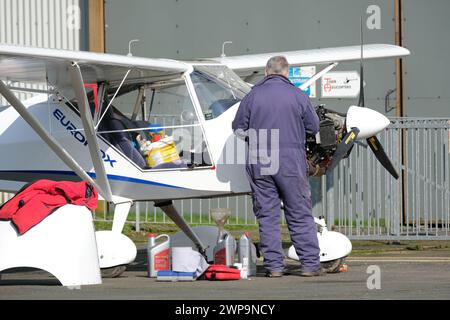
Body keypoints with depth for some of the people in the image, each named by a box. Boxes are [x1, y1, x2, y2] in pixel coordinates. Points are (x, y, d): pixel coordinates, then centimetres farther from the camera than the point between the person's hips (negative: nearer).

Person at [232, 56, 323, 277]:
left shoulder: (252, 96, 1)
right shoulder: (297, 96, -2)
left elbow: (239, 129, 5)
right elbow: (313, 127, 6)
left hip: (259, 165, 1)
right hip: (291, 162, -1)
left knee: (267, 217, 6)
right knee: (300, 216, 5)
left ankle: (274, 265, 4)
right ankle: (310, 264, 4)